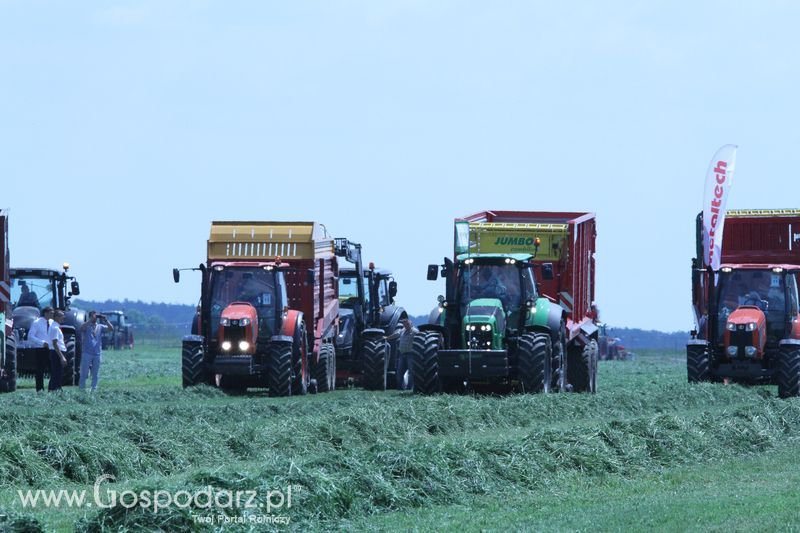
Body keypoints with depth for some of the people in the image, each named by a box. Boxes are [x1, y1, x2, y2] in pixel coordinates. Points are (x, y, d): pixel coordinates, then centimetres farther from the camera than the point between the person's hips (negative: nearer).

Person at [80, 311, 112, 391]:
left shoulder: (100, 327, 11)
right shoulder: (87, 326, 2)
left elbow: (111, 329, 1)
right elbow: (82, 328, -21)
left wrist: (106, 320, -10)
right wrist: (91, 320, -22)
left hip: (97, 354, 3)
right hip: (87, 353, -3)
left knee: (95, 374, 6)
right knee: (84, 373, -3)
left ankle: (94, 389, 11)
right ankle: (82, 389, 2)